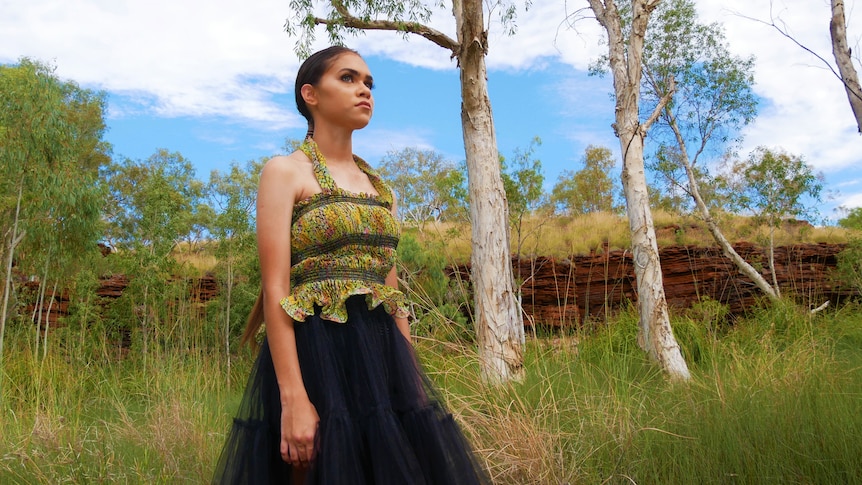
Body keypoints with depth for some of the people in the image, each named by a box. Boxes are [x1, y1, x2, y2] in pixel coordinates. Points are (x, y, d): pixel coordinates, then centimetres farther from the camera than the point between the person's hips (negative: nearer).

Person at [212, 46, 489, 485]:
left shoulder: (377, 185, 16)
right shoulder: (284, 172, -3)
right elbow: (275, 290, -12)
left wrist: (411, 374, 10)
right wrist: (293, 398, -20)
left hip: (382, 355, 6)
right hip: (314, 355, -6)